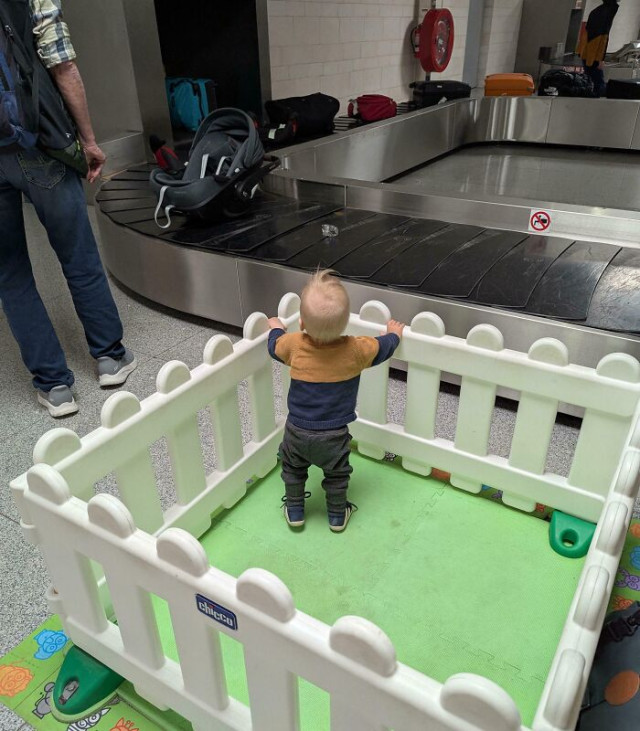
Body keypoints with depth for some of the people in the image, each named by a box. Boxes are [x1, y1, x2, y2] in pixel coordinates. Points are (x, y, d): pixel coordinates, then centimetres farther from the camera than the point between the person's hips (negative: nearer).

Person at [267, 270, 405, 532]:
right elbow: (383, 348, -1)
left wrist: (276, 328, 27)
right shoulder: (357, 350, -20)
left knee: (293, 469, 26)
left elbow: (275, 346, 6)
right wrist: (394, 333, 21)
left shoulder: (293, 344, -17)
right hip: (334, 435, -1)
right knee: (336, 474, 23)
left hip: (297, 430, 1)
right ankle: (337, 515, 39)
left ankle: (294, 511, 39)